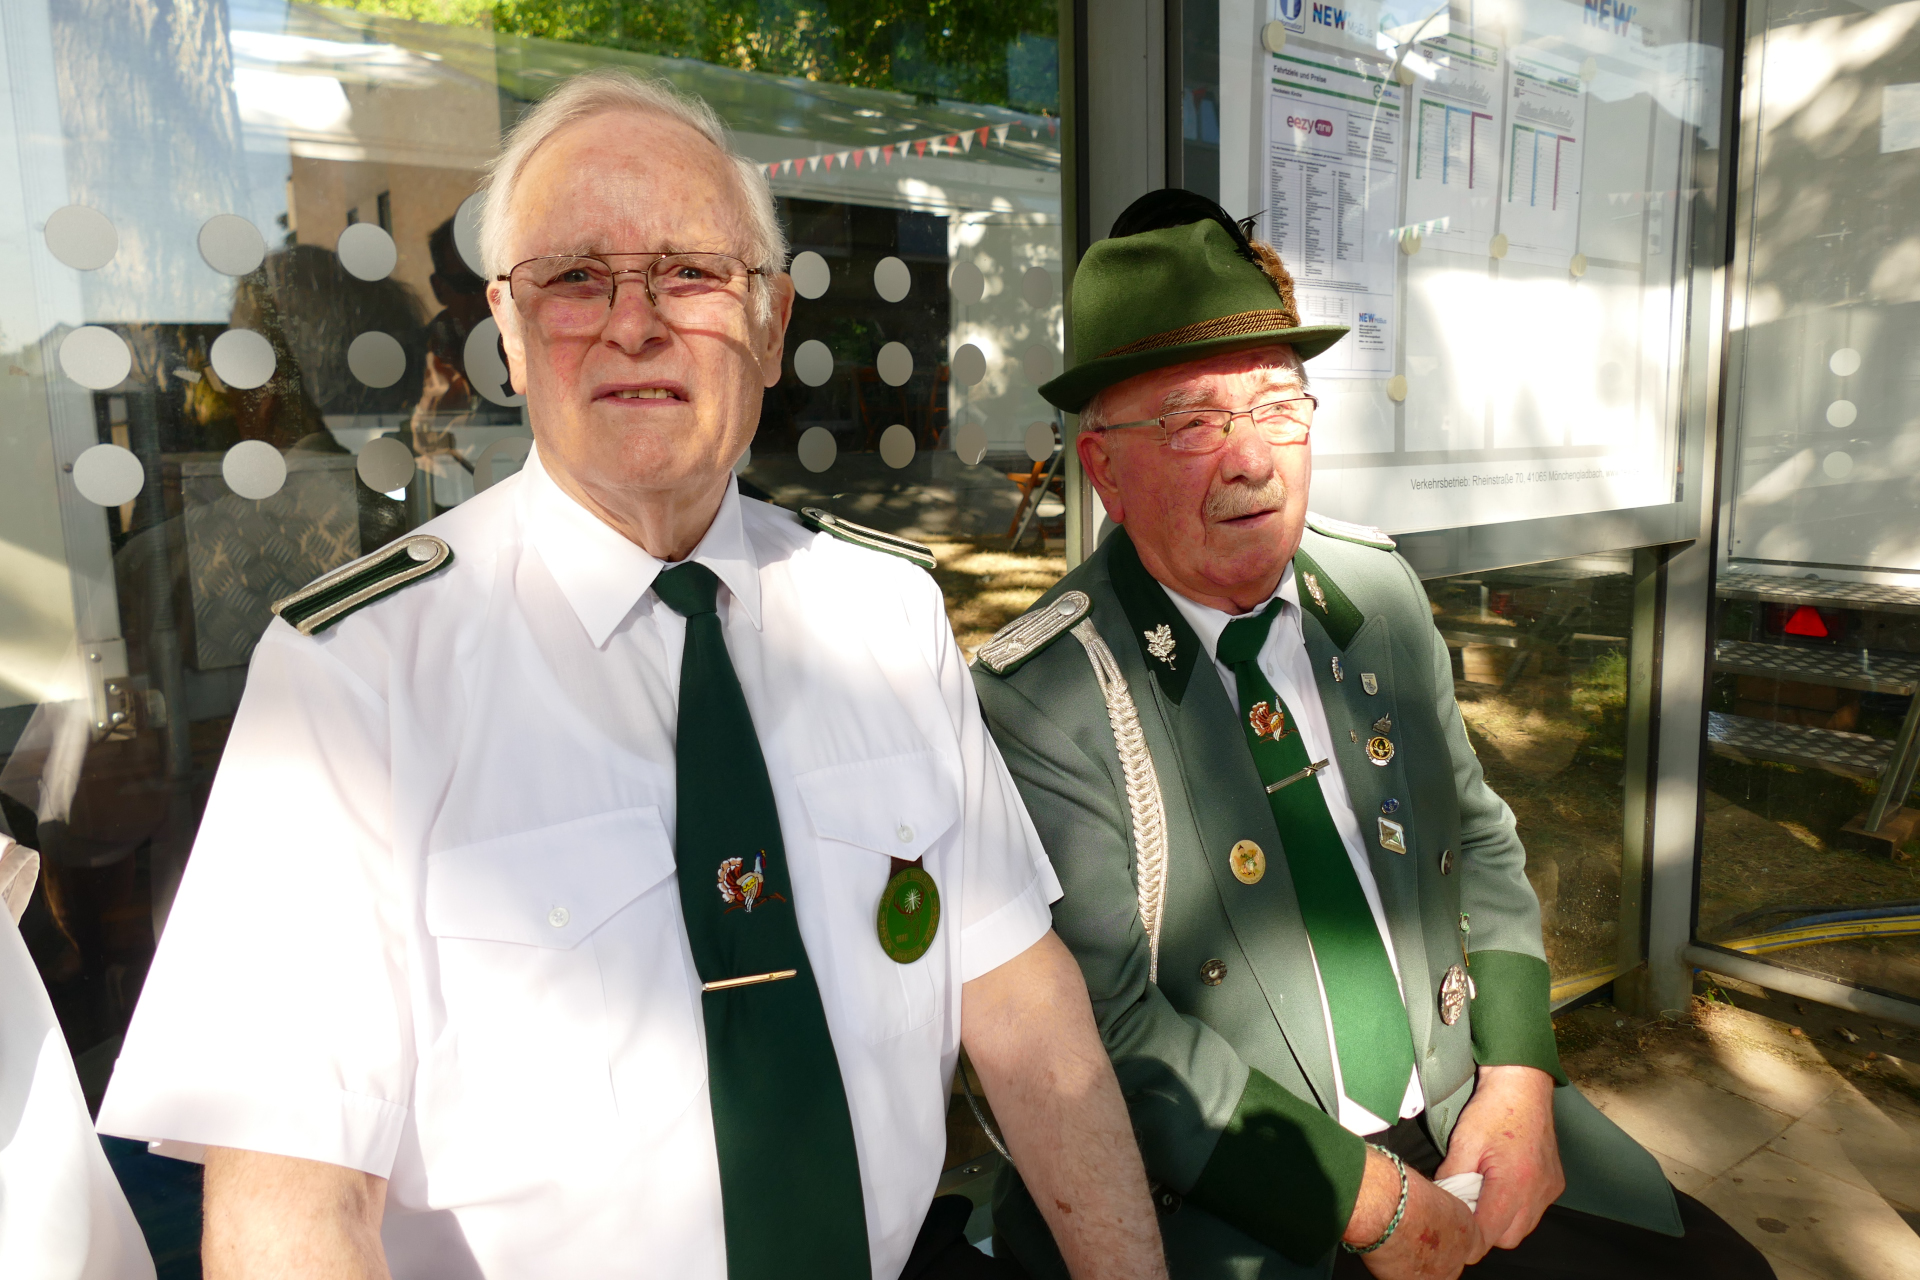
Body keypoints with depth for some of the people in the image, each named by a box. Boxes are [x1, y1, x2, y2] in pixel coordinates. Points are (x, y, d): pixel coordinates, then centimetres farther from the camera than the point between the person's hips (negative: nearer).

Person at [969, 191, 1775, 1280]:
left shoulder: (1378, 588, 2)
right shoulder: (1041, 700, -17)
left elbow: (1479, 841, 9)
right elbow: (1113, 1030, -16)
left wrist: (1519, 1080, -3)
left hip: (1463, 1119, 5)